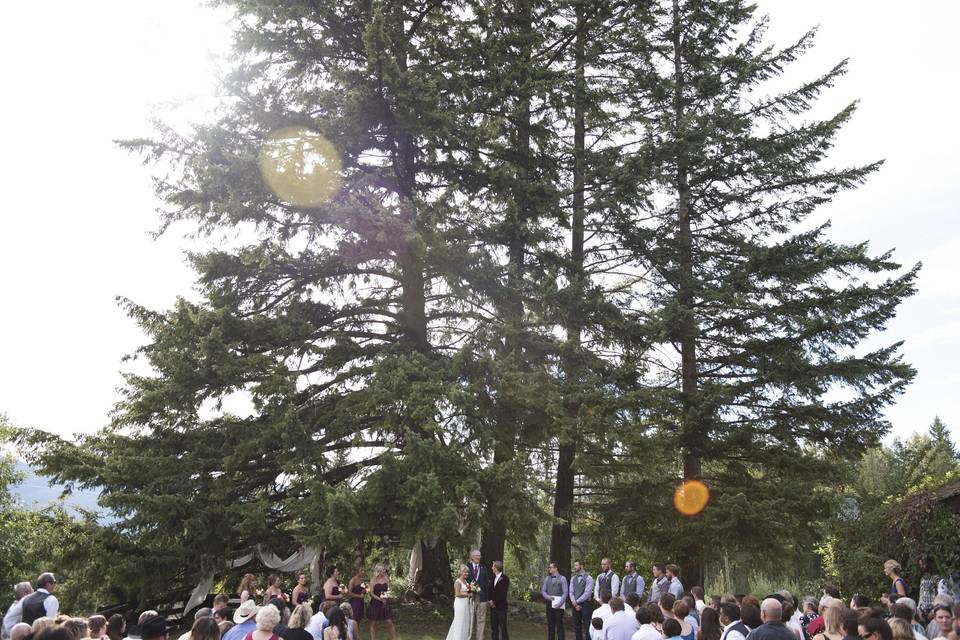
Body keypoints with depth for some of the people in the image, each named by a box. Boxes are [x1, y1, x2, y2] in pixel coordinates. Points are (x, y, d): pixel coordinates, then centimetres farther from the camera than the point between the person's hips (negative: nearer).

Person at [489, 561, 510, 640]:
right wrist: (491, 600, -3)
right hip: (493, 607, 6)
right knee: (494, 627, 9)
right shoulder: (493, 578, 11)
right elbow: (490, 590, 13)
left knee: (503, 627, -2)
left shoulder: (504, 578, -9)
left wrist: (495, 602, -10)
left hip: (501, 607, -6)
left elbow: (503, 594, -14)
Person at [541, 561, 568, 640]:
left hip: (558, 605, -4)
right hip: (549, 604, 4)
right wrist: (547, 597, -11)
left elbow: (565, 592, -6)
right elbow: (543, 591, 10)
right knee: (550, 624, 7)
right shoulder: (547, 579, 10)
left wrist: (560, 603, -15)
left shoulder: (562, 578, -4)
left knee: (559, 624, -3)